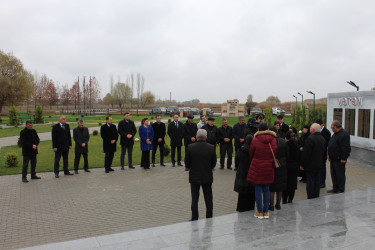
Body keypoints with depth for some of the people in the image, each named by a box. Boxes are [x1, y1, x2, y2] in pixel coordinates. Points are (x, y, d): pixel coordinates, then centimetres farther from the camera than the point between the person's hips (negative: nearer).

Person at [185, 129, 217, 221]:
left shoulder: (190, 147, -12)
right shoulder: (211, 148, -9)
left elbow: (187, 163, -5)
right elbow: (214, 163, -1)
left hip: (194, 177, -1)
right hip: (207, 177, 1)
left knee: (194, 199, 10)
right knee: (208, 199, 13)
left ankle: (194, 218, 15)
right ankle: (209, 218, 21)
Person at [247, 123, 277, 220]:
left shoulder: (255, 140, -10)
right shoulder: (273, 140, -1)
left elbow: (251, 154, 0)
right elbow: (275, 154, 6)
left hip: (257, 168, -3)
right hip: (269, 168, 3)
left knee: (258, 189, 4)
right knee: (266, 189, 11)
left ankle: (260, 212, 8)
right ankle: (266, 212, 16)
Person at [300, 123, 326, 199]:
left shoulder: (310, 138, -19)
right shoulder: (323, 139, 7)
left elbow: (306, 153, -18)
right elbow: (323, 152, 14)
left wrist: (302, 164, -11)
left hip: (310, 165, -8)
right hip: (319, 164, 8)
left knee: (310, 182, -2)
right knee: (317, 181, 14)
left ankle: (311, 198, 2)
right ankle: (316, 196, 22)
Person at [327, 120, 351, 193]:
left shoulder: (344, 134, -19)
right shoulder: (335, 134, 13)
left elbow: (346, 148, -22)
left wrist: (343, 158, -22)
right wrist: (329, 155, 19)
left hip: (339, 160, -10)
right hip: (333, 159, 10)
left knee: (340, 175, 1)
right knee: (333, 174, 16)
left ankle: (341, 190, 12)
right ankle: (335, 188, 28)